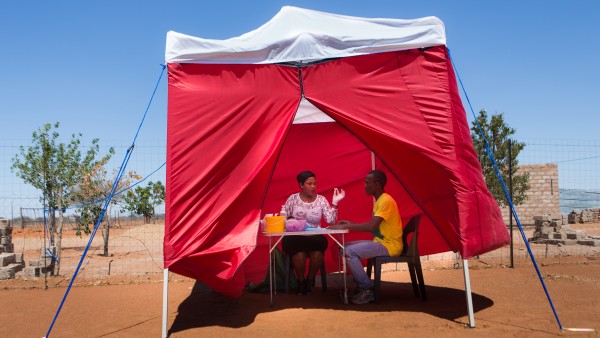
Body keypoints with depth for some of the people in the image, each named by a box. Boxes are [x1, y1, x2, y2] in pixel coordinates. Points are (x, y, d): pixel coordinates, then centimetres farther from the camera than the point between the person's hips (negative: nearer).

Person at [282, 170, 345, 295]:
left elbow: (330, 220, -4)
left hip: (315, 237, 1)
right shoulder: (293, 198, 2)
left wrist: (335, 203, -14)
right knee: (299, 255, -33)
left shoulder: (321, 199, 5)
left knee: (317, 254, -31)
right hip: (295, 237, -1)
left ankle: (310, 280, -1)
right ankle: (301, 281, -3)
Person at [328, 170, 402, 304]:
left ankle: (366, 290, -11)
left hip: (390, 246, -10)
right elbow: (373, 226, 18)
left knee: (349, 251, -21)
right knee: (345, 246, 6)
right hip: (380, 242, 10)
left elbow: (372, 226, -26)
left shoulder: (386, 201, -17)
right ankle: (360, 286, 7)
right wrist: (351, 224, 7)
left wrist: (346, 227, -20)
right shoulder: (379, 200, 14)